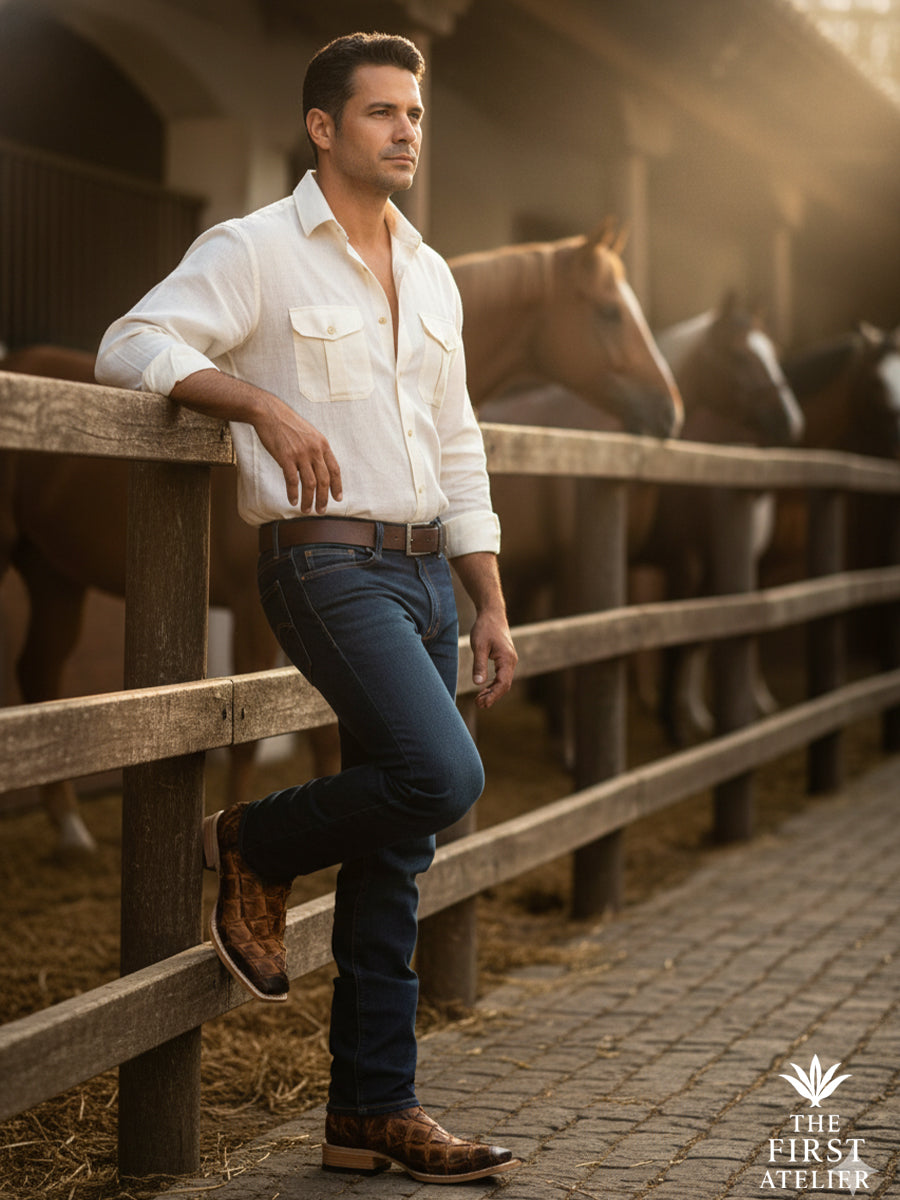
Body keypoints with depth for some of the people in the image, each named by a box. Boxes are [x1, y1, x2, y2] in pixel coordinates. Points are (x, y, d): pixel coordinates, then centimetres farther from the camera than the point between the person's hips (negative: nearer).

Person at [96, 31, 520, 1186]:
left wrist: (491, 605, 14)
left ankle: (372, 1114, 13)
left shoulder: (431, 276, 17)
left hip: (424, 571, 7)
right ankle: (258, 849, 5)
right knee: (442, 776, -24)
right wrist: (267, 404, -26)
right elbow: (132, 346, -13)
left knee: (397, 857, 6)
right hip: (327, 563, -7)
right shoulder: (254, 250, -3)